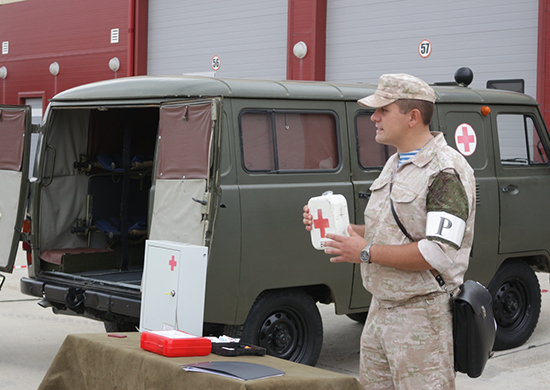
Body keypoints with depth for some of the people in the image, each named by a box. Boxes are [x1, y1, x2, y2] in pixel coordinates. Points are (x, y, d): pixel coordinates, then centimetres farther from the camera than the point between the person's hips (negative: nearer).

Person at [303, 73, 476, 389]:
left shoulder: (447, 172, -17)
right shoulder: (395, 164, 16)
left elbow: (439, 254, -25)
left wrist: (366, 253, -20)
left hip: (421, 319, -9)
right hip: (380, 311, 9)